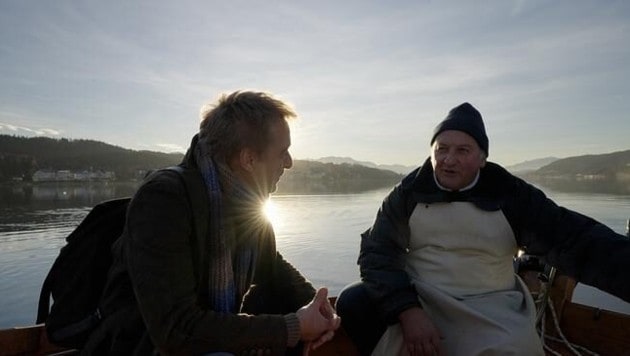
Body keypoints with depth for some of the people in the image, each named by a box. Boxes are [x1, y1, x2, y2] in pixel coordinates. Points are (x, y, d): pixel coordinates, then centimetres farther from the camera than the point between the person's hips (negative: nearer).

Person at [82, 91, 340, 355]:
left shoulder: (246, 201, -5)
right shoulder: (163, 198, -26)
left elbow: (272, 266, 9)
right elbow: (175, 329, -31)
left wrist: (312, 301, -11)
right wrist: (292, 329, -26)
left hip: (210, 335, 7)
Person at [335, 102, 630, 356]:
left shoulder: (511, 195, -2)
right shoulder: (408, 193, -3)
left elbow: (575, 240, -9)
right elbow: (377, 251, -8)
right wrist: (407, 310, -23)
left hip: (491, 309, 0)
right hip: (417, 299, 1)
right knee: (353, 302, -19)